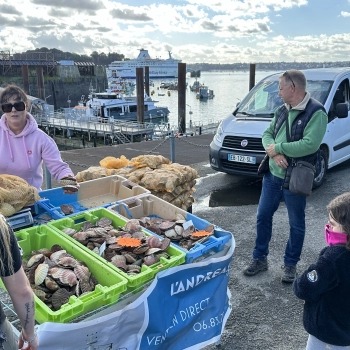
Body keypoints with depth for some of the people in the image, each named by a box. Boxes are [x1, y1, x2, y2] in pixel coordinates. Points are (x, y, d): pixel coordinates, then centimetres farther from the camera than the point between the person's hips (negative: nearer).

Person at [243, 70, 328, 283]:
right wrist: (274, 152, -16)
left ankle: (291, 264, 29)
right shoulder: (282, 110, 8)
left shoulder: (316, 112, -15)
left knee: (296, 224, 10)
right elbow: (267, 134, 6)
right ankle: (260, 259, 29)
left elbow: (310, 144, -26)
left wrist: (278, 148, -18)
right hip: (272, 174, 7)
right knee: (263, 216, 13)